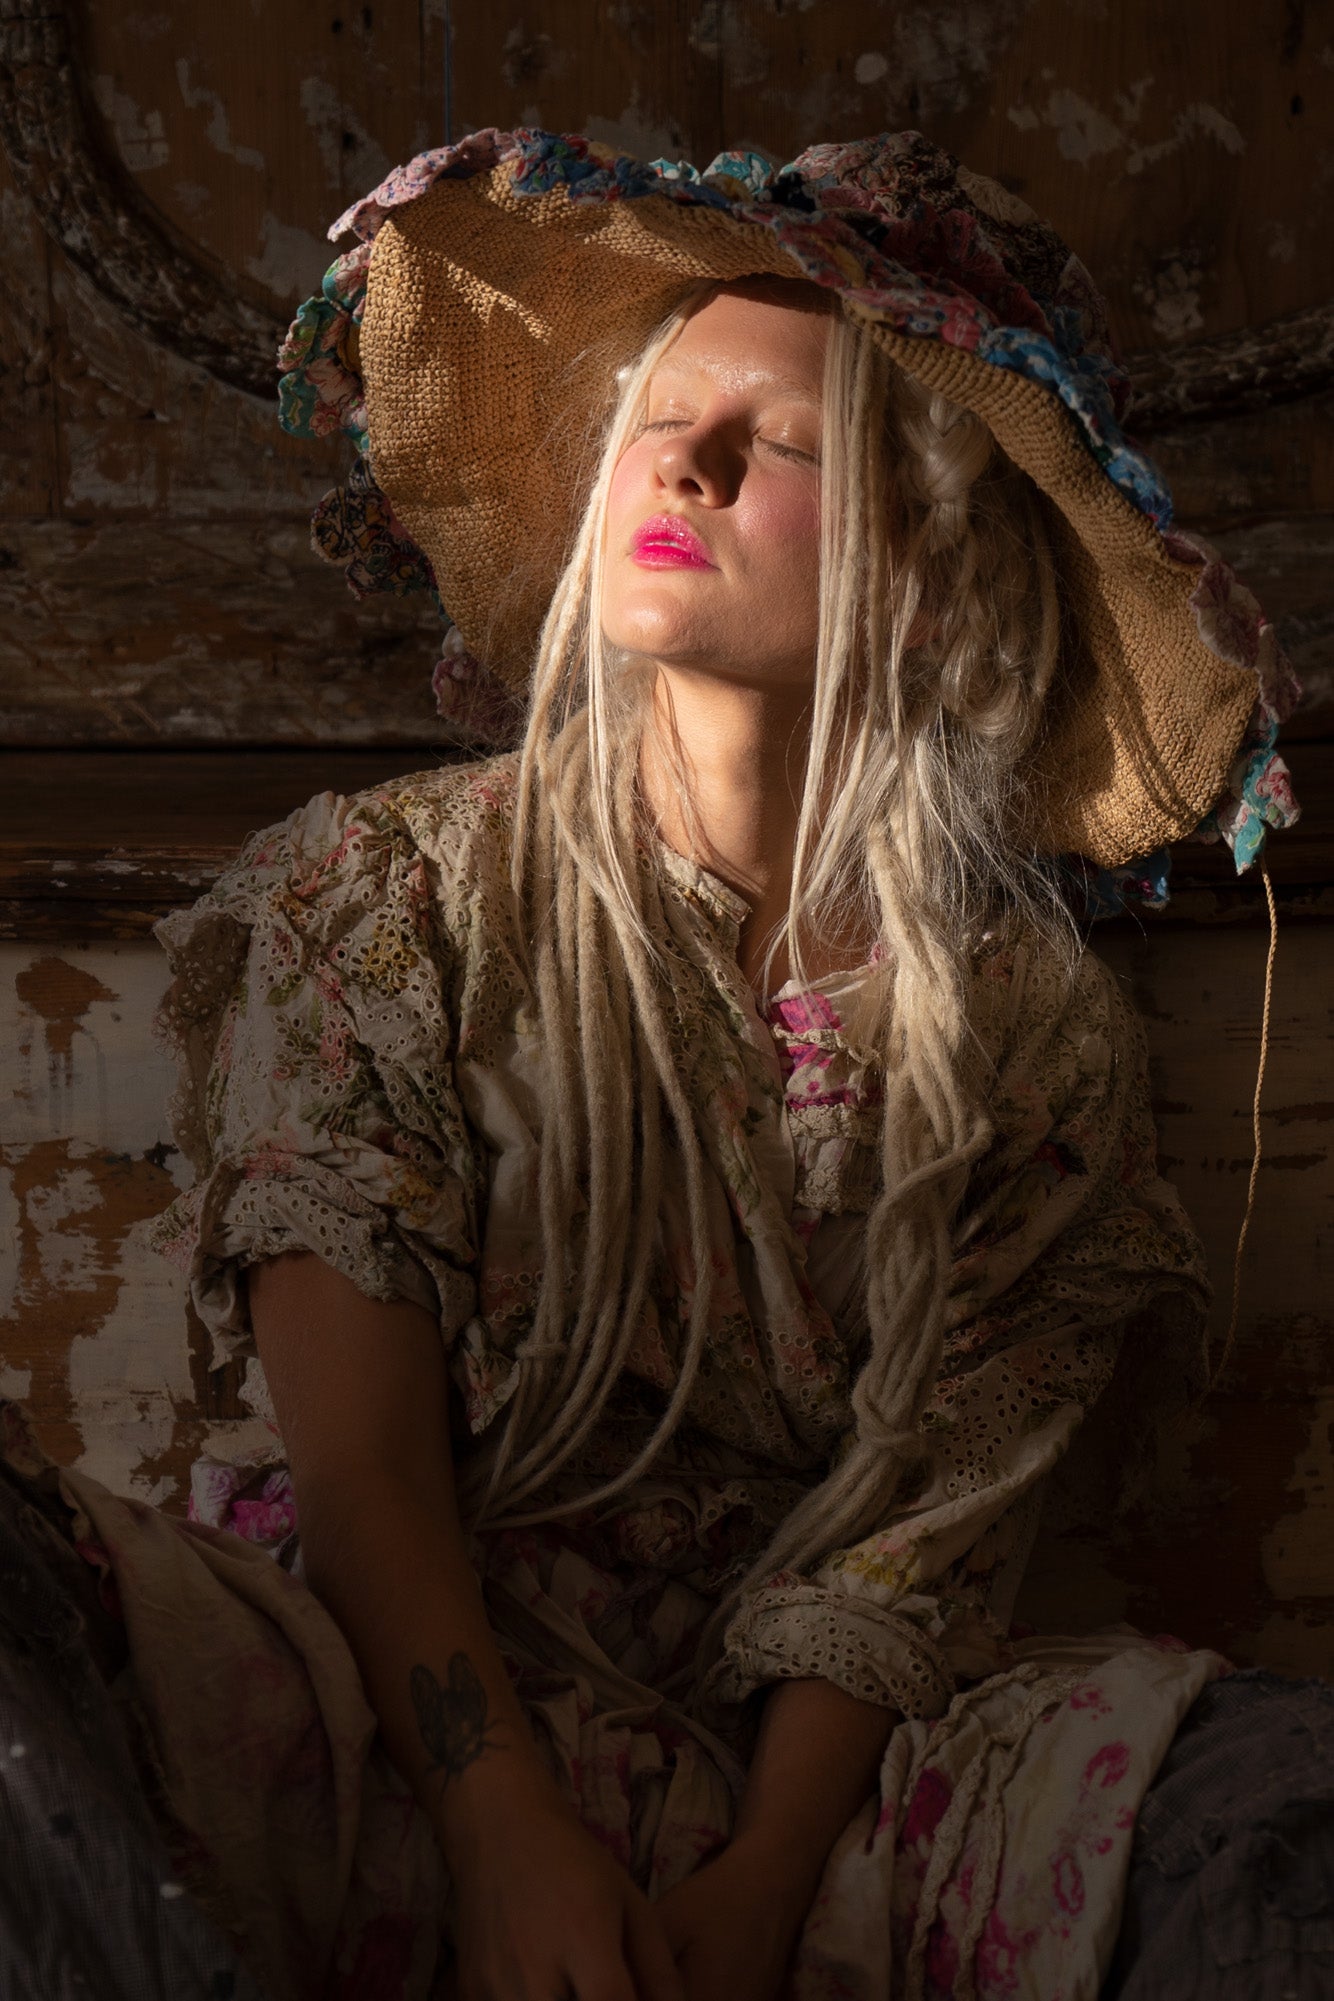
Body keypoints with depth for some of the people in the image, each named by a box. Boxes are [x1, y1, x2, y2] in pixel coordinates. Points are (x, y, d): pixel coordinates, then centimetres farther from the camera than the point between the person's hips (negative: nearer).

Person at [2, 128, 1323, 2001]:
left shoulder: (1036, 1028, 5)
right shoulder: (388, 888, 2)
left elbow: (931, 1526, -1)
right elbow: (357, 1447, -5)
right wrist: (510, 1839, -16)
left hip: (774, 1790, 1)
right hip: (384, 1734, 0)